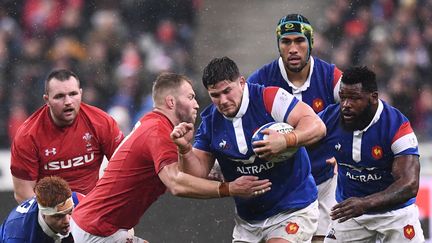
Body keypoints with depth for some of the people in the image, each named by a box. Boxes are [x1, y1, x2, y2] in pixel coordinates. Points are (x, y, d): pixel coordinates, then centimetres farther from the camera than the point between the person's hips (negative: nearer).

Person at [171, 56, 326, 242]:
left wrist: (286, 141, -41)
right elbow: (199, 173, 3)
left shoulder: (269, 98, -16)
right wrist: (185, 149, -17)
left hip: (293, 208, -6)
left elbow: (317, 126, -23)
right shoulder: (210, 122, 1)